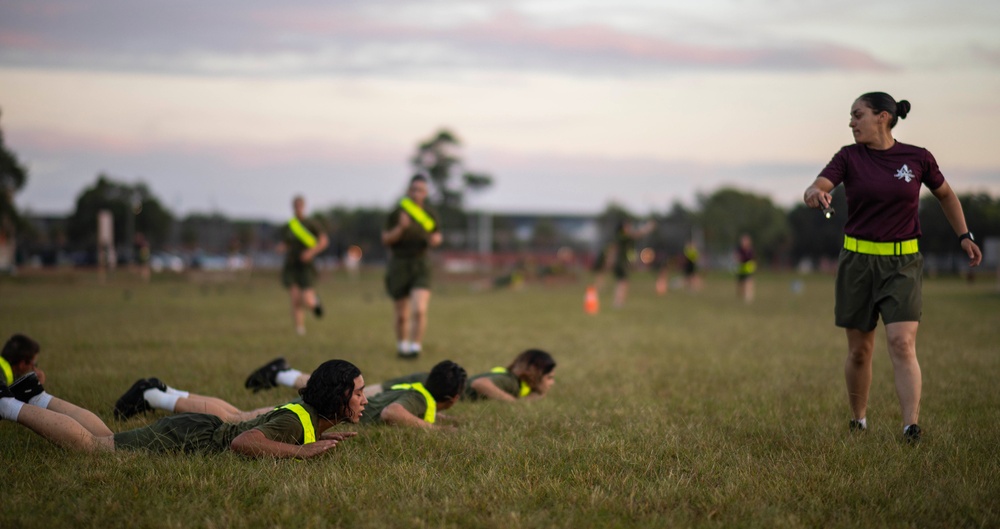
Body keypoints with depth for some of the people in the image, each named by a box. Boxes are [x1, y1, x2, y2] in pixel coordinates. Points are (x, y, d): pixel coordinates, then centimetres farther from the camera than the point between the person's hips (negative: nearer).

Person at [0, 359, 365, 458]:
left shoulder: (308, 413, 3)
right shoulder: (298, 421, -27)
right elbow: (241, 442, -40)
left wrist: (322, 438, 9)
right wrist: (302, 451, -34)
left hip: (199, 429, 8)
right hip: (182, 443, -8)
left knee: (102, 437, 22)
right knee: (88, 445, -4)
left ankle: (33, 398, 32)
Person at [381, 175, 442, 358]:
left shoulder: (430, 215, 1)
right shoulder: (397, 213, -5)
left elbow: (437, 236, 14)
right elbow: (386, 239, -5)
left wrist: (435, 240, -9)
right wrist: (400, 228, -21)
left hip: (420, 265, 0)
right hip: (399, 266, 0)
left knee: (419, 310, -19)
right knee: (401, 315, 10)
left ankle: (416, 346, -7)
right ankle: (402, 345, 34)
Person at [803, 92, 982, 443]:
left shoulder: (918, 159, 0)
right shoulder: (849, 157, -1)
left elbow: (945, 194, 17)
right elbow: (817, 188, -17)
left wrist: (964, 236, 9)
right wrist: (814, 194, -42)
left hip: (902, 263, -1)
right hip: (857, 261, 1)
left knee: (902, 344, -16)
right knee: (859, 351, 7)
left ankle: (911, 428, -21)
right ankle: (858, 421, 26)